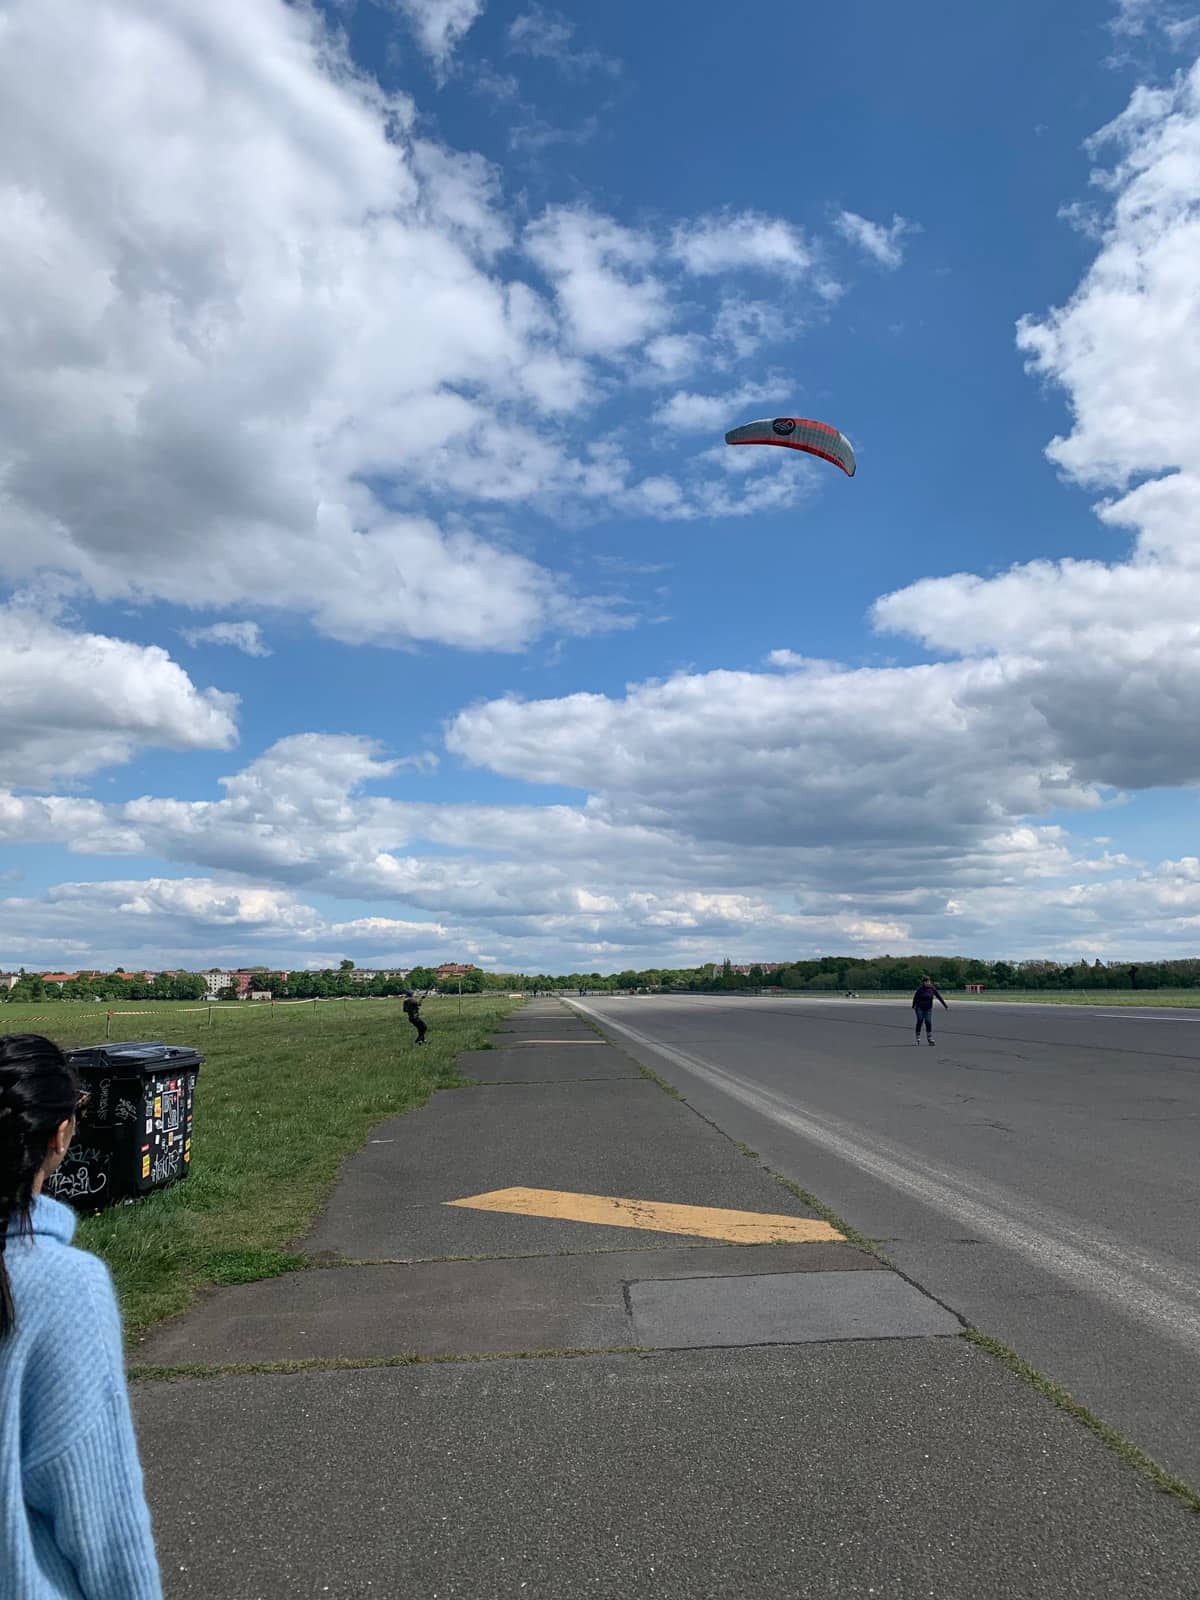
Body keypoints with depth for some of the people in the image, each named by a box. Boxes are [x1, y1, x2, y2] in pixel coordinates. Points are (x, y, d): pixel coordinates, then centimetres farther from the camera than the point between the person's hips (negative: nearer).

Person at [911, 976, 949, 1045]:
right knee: (919, 1022, 0)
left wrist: (946, 1006, -1)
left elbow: (939, 997, -1)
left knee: (928, 1023, -4)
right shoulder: (920, 989, -9)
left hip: (928, 1009, 2)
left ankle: (930, 1038, 0)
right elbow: (915, 998, 0)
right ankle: (917, 1038, 8)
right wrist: (913, 1006, 4)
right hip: (920, 1008, -2)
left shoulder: (932, 989, -3)